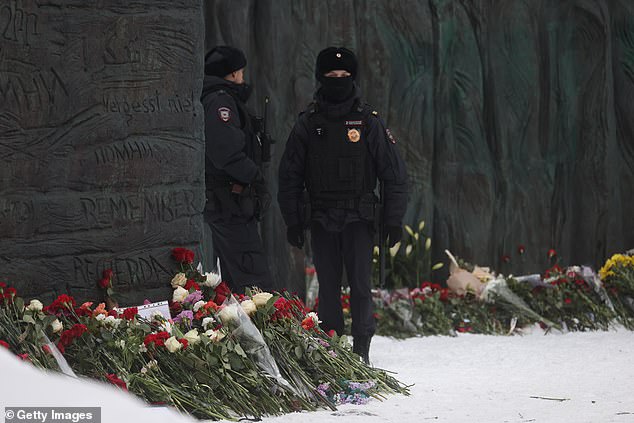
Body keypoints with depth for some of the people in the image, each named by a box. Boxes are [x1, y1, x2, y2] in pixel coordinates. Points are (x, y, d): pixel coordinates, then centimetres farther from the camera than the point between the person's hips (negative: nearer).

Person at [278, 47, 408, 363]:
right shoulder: (308, 124, 8)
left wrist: (394, 219, -1)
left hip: (359, 218, -2)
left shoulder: (369, 122, 3)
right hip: (321, 219, 2)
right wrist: (292, 221, 5)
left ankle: (361, 348, -4)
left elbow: (394, 174, 4)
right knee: (328, 287, 4)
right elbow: (290, 177, 12)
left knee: (360, 284, -8)